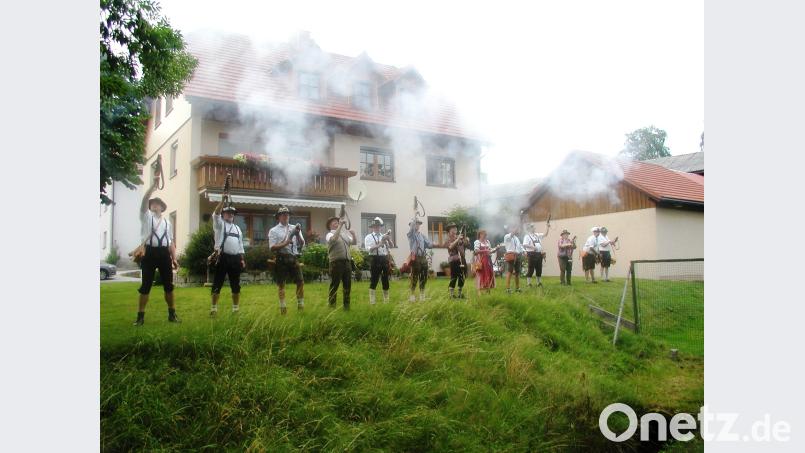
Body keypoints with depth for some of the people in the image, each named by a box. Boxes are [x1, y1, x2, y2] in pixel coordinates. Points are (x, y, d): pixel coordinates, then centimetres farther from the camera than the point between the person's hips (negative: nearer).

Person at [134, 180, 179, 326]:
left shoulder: (167, 222, 20)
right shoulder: (146, 216, 9)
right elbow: (144, 199, -8)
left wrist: (174, 258, 9)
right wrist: (154, 184, -11)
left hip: (164, 254, 3)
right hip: (150, 252, -3)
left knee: (168, 285, 7)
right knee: (146, 285, -2)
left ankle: (172, 314, 17)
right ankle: (140, 316, 5)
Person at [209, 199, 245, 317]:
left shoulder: (237, 228, 21)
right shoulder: (219, 224, 6)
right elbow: (215, 214, -15)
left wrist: (242, 259, 12)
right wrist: (223, 200, -22)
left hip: (235, 258, 5)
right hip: (222, 257, -5)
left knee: (235, 285, 8)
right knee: (217, 284, -2)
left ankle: (236, 308, 17)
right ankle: (214, 308, 5)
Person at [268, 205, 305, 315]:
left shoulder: (294, 228, 12)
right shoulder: (274, 231, 2)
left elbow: (302, 244, 6)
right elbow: (272, 247, -7)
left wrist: (298, 234, -11)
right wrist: (285, 243, -18)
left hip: (293, 258, 3)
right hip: (281, 259, -3)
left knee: (300, 281, 1)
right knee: (281, 284, 4)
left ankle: (300, 305, 12)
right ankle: (282, 307, 11)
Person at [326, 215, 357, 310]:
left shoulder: (344, 234, 20)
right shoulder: (330, 235, 0)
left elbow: (354, 242, 23)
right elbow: (334, 239, -23)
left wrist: (353, 234, 4)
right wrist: (340, 226, -23)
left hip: (347, 262, 6)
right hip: (336, 262, -6)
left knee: (347, 285, 10)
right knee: (334, 285, -2)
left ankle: (346, 306, 20)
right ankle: (332, 306, 5)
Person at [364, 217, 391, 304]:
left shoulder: (384, 236, 15)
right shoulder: (369, 237, 1)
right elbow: (368, 249, -13)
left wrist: (388, 239, -12)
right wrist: (379, 245, -20)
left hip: (384, 259, 4)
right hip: (375, 259, -4)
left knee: (385, 279, 10)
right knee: (374, 279, -2)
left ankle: (386, 299, 21)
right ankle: (372, 300, 3)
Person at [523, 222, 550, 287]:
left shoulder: (537, 235, 18)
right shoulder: (527, 236, -4)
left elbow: (545, 234, 19)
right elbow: (524, 245, -14)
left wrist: (547, 228, 6)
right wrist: (532, 247, -22)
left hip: (539, 254, 7)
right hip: (532, 254, -7)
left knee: (539, 269, 10)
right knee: (531, 270, -5)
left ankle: (539, 283, 18)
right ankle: (528, 283, 1)